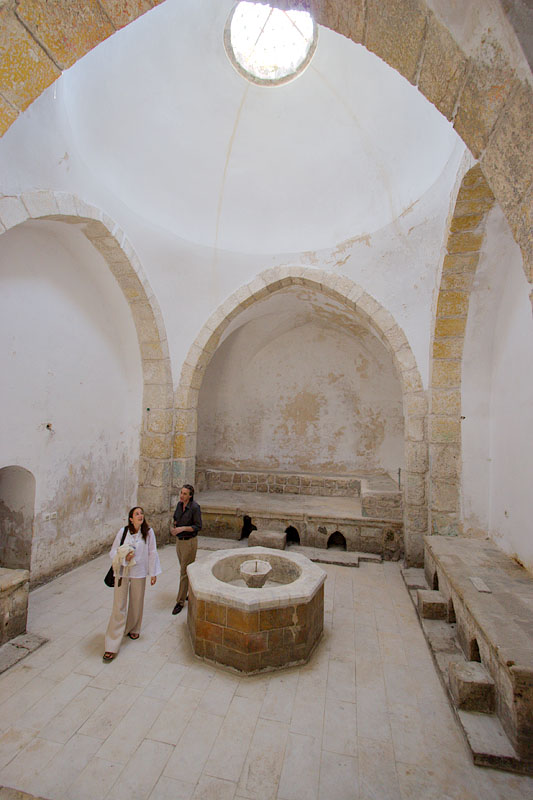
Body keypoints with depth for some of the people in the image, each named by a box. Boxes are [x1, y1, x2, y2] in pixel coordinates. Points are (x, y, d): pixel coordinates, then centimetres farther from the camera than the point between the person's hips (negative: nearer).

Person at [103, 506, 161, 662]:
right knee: (119, 607, 0)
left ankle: (133, 629, 44)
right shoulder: (123, 532, -11)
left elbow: (152, 553, -2)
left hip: (139, 573, 1)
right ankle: (112, 646, 11)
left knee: (137, 604, 16)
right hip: (122, 572, -1)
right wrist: (124, 557, -21)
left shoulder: (148, 532, -9)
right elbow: (113, 552, -1)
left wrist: (153, 573, 1)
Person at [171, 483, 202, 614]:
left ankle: (180, 602, 12)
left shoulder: (195, 507, -19)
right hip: (179, 540, 7)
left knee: (184, 572, 0)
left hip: (189, 542, -7)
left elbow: (198, 526, -16)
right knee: (185, 569, 19)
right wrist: (174, 527, -2)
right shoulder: (179, 504, 1)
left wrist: (183, 528, -24)